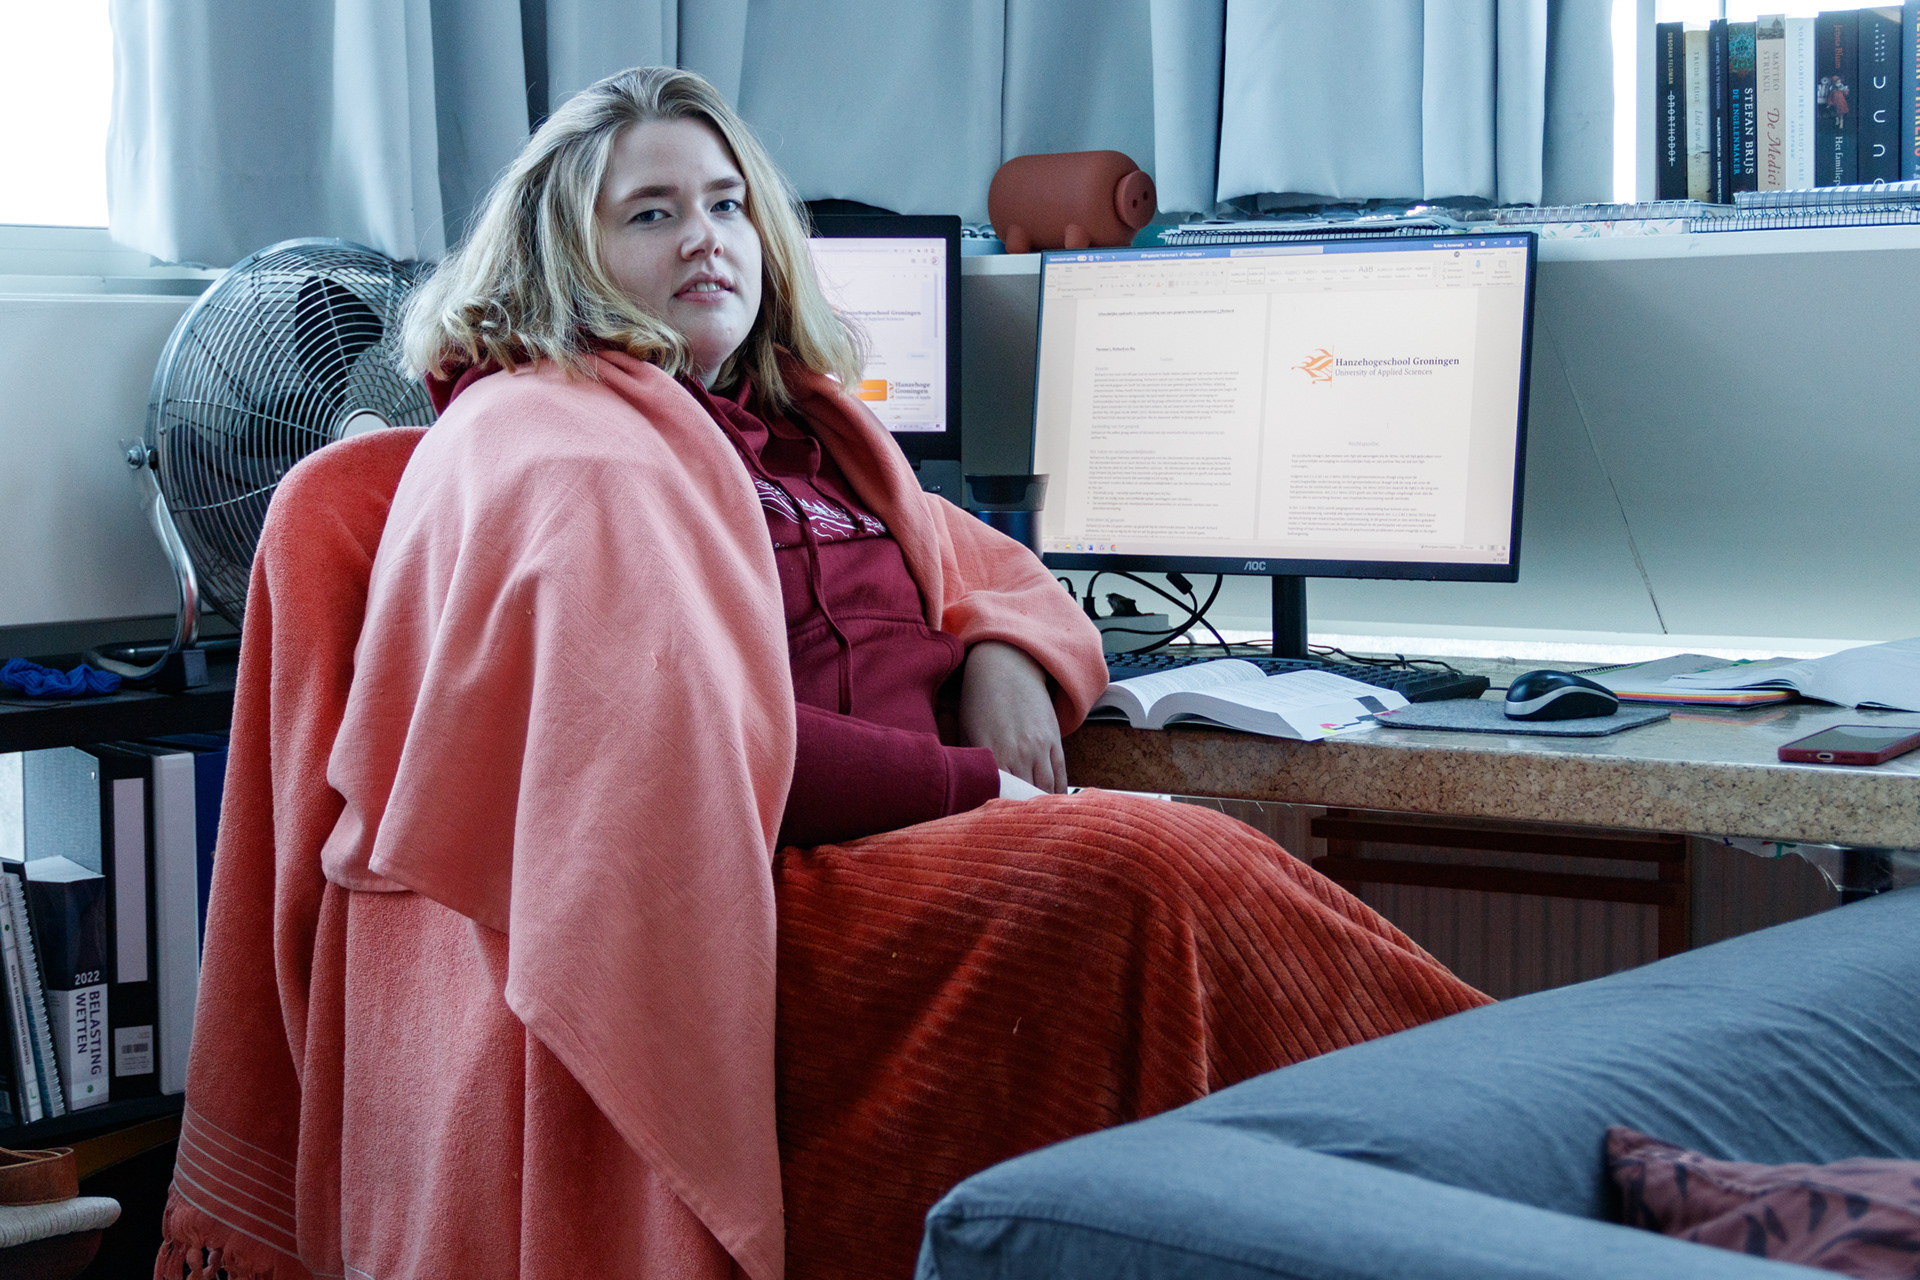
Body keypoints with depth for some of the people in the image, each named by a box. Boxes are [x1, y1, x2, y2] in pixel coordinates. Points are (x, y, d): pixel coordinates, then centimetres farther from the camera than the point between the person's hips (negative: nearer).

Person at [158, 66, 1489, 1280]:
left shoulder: (798, 428, 25)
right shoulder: (556, 447, -2)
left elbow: (988, 564, 35)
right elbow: (679, 745, -13)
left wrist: (1007, 656, 9)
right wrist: (978, 795, -11)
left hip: (886, 868, 9)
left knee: (1182, 867, -21)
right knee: (1144, 876, -29)